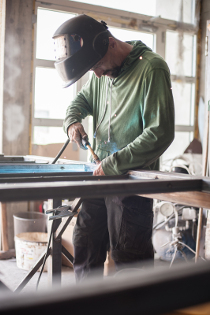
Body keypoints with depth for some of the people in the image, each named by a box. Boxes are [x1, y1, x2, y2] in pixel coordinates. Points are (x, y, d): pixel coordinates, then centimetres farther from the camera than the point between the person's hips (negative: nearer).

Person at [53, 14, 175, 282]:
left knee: (129, 260, 1)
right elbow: (81, 100, 28)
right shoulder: (101, 75, 8)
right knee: (85, 250, 14)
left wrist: (113, 164, -20)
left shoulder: (151, 68, -14)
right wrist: (72, 121, 5)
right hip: (100, 174, 7)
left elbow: (160, 134, -21)